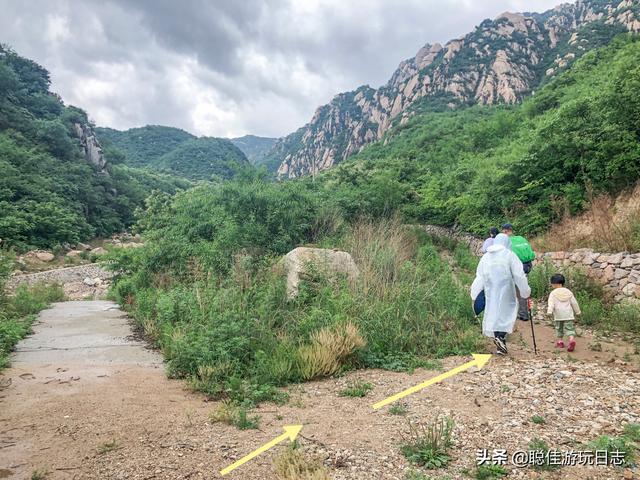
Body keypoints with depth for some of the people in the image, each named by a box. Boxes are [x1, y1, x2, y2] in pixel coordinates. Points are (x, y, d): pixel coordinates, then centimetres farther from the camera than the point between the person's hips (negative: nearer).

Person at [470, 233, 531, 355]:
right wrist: (525, 290, 4)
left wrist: (474, 295, 12)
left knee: (493, 313, 9)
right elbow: (519, 275, -5)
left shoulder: (486, 256, 10)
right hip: (505, 290, -4)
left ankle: (500, 346, 12)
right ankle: (501, 336, -16)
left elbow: (479, 277, 10)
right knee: (507, 311, 6)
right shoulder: (509, 255, -3)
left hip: (490, 293, 4)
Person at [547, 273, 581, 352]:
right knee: (569, 328, 0)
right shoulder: (568, 292, 9)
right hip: (568, 314, 2)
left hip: (558, 315, -2)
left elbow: (551, 303, -16)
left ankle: (560, 341, 19)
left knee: (559, 328, 14)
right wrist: (577, 311, 24)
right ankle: (572, 340, -22)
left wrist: (549, 311, -24)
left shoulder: (553, 293, -3)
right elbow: (574, 302, 15)